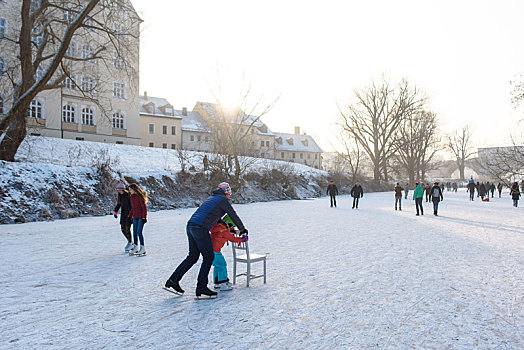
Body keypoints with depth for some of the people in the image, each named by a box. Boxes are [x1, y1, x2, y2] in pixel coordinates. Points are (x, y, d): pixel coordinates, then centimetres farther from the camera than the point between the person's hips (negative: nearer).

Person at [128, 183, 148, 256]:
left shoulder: (140, 196, -11)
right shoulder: (131, 197, 10)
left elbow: (144, 207, -11)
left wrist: (144, 217, -14)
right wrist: (130, 216, 17)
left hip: (141, 216, -7)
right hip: (135, 217, 7)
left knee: (139, 232, -10)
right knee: (135, 232, 8)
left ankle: (142, 249, -4)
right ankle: (136, 247, 18)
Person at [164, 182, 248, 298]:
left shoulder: (212, 198, 27)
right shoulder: (224, 199, 3)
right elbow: (233, 215, 8)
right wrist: (242, 229, 24)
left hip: (190, 226, 9)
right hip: (200, 229, -8)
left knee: (192, 256, 15)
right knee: (208, 257, 0)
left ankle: (173, 281, 15)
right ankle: (201, 287, -1)